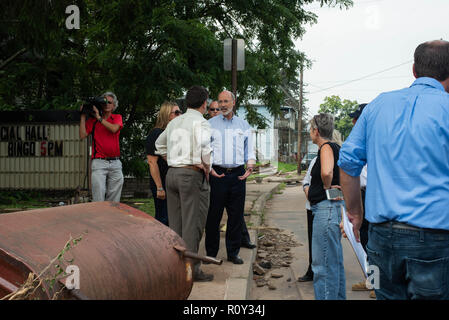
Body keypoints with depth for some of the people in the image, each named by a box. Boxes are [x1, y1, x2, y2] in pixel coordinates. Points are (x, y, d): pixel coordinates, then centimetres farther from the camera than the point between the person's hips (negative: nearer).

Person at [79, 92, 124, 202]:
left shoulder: (117, 117, 12)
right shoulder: (92, 120, 10)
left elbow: (114, 129, -9)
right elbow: (82, 135, -2)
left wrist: (99, 117, -6)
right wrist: (83, 116, -1)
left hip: (115, 163, 2)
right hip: (99, 162, -2)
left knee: (113, 200, 4)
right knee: (98, 197, -9)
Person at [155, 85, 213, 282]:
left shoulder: (174, 122, 15)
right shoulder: (201, 122, -9)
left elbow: (160, 144, 28)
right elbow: (204, 149, -23)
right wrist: (206, 170, -7)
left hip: (172, 174, 8)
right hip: (192, 175, -7)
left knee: (175, 223, 12)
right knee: (192, 224, -4)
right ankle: (191, 269, -2)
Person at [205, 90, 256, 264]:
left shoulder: (244, 125, 14)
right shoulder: (210, 124, 7)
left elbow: (249, 149, 16)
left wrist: (250, 165, -1)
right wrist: (209, 168, -10)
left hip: (238, 175, 2)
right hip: (217, 174, -2)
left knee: (236, 216, 4)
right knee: (213, 215, -1)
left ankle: (233, 253, 14)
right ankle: (211, 253, 10)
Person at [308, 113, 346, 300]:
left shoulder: (326, 147, -13)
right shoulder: (336, 147, 15)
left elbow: (326, 172, -32)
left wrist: (327, 187, -13)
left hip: (326, 208, -11)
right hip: (335, 208, 11)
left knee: (323, 264, -6)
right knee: (335, 261, 19)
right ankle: (338, 296, 30)